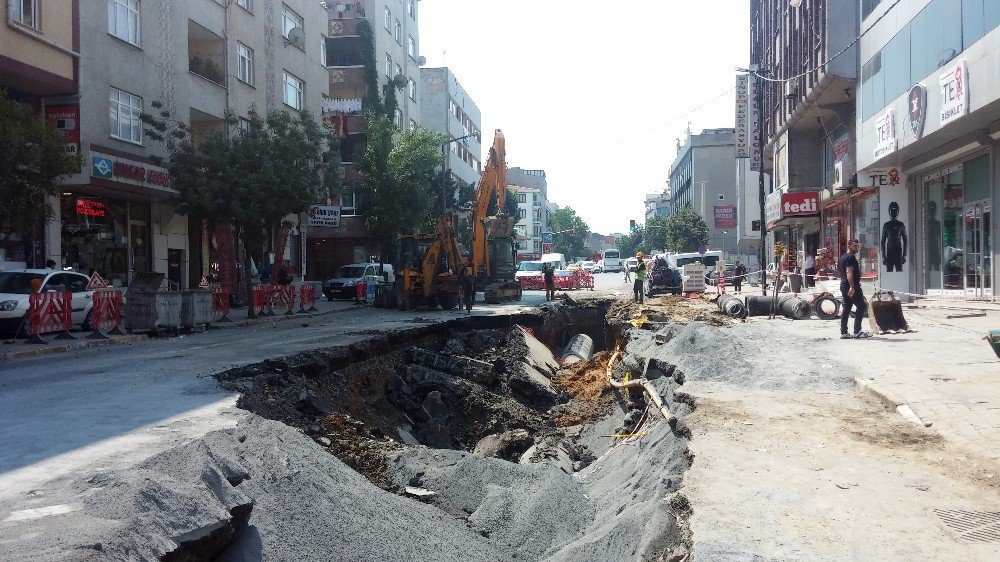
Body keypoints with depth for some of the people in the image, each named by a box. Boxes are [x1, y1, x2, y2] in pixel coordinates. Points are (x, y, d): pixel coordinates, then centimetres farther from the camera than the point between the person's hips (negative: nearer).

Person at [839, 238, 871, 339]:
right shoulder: (851, 257, -12)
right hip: (852, 287, -10)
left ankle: (843, 332, 8)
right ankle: (857, 331, -8)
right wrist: (852, 287, -29)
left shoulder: (844, 257, 19)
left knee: (846, 309, 9)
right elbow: (849, 272, -22)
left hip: (844, 286, 10)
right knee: (861, 306, -6)